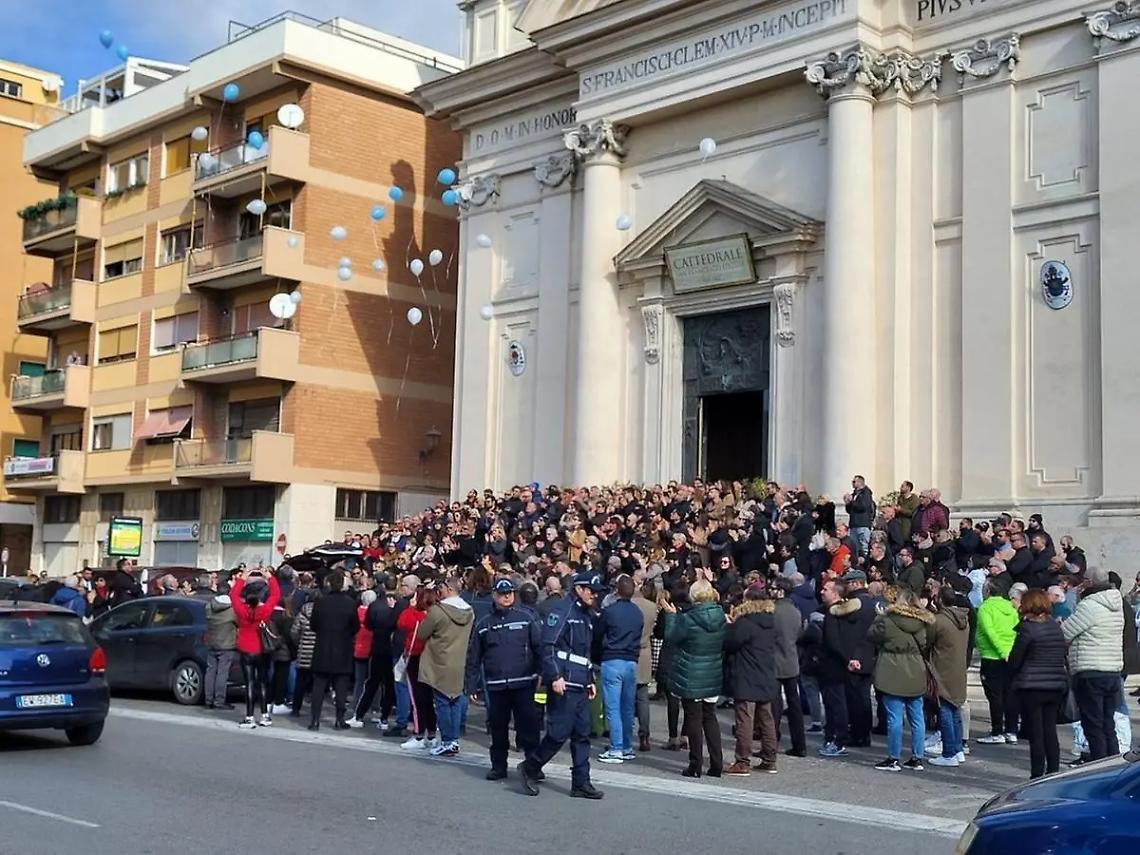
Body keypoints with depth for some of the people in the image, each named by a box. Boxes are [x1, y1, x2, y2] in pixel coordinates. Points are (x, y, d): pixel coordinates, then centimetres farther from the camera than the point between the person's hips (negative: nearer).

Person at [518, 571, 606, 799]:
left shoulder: (586, 617, 20)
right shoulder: (563, 612, -9)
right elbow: (548, 646, -17)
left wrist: (590, 680, 21)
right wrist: (555, 676, -22)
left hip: (580, 686, 9)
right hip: (563, 685, -9)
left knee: (582, 735, 7)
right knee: (559, 733, -7)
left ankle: (581, 784, 11)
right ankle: (530, 768, 11)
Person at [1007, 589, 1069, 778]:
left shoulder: (1028, 628, -12)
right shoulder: (1056, 626, 7)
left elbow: (1014, 660, -9)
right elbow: (1061, 656, 11)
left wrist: (1013, 677, 9)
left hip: (1031, 687, -6)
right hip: (1057, 686, 6)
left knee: (1036, 735, -1)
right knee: (1050, 732, 12)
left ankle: (1037, 777, 2)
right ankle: (1053, 774, 17)